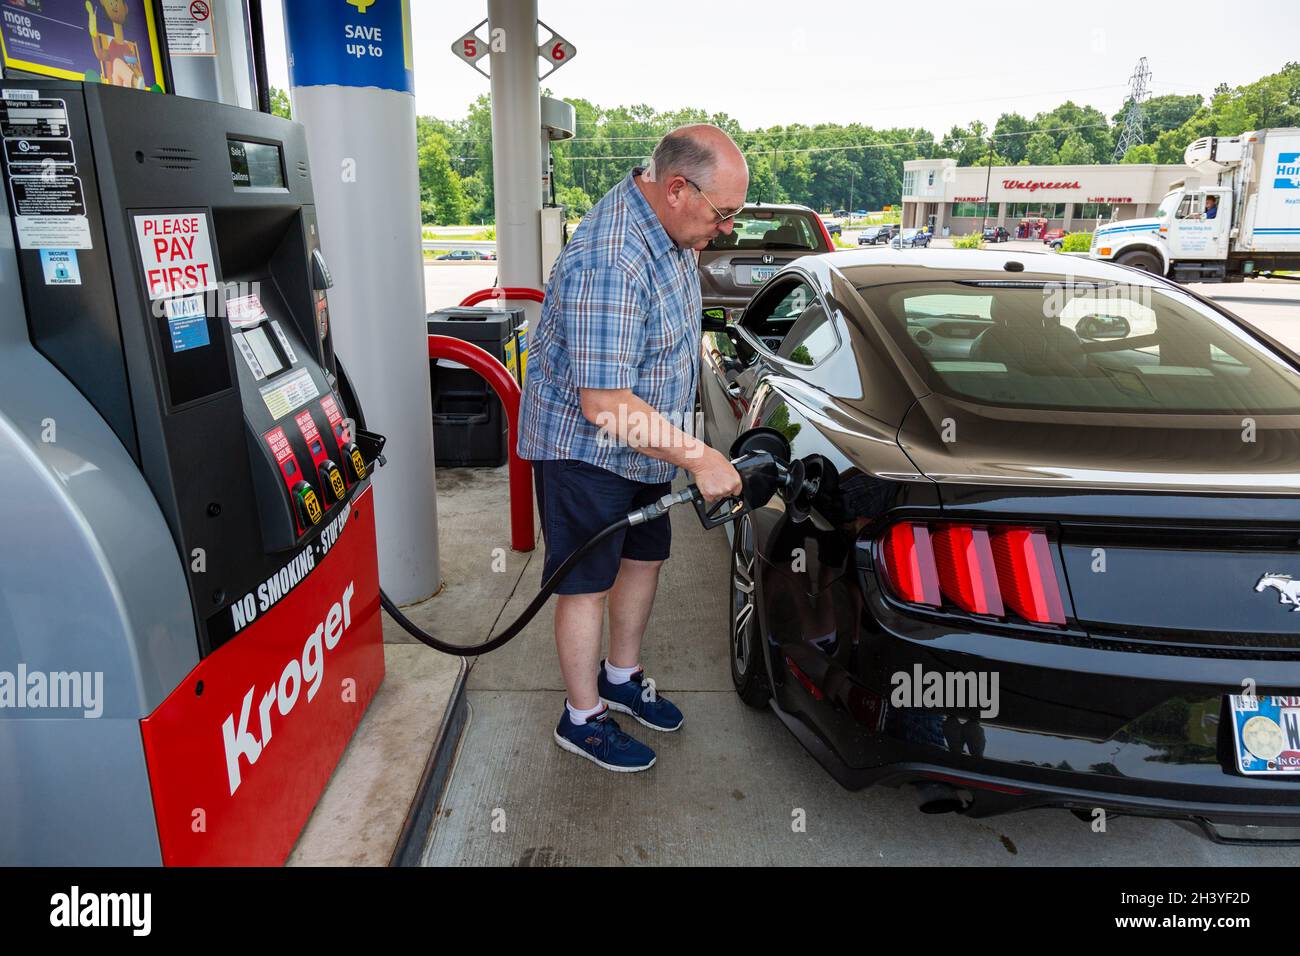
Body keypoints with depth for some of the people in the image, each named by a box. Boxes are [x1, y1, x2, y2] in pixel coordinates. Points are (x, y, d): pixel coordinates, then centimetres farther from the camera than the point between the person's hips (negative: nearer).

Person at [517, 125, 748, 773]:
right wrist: (698, 458, -28)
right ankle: (582, 718, 24)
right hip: (584, 449, -9)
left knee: (644, 558, 19)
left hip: (641, 442, 9)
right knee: (589, 585, 4)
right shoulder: (611, 263, -32)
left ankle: (621, 677, 40)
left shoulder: (666, 228, 1)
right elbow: (605, 406, -33)